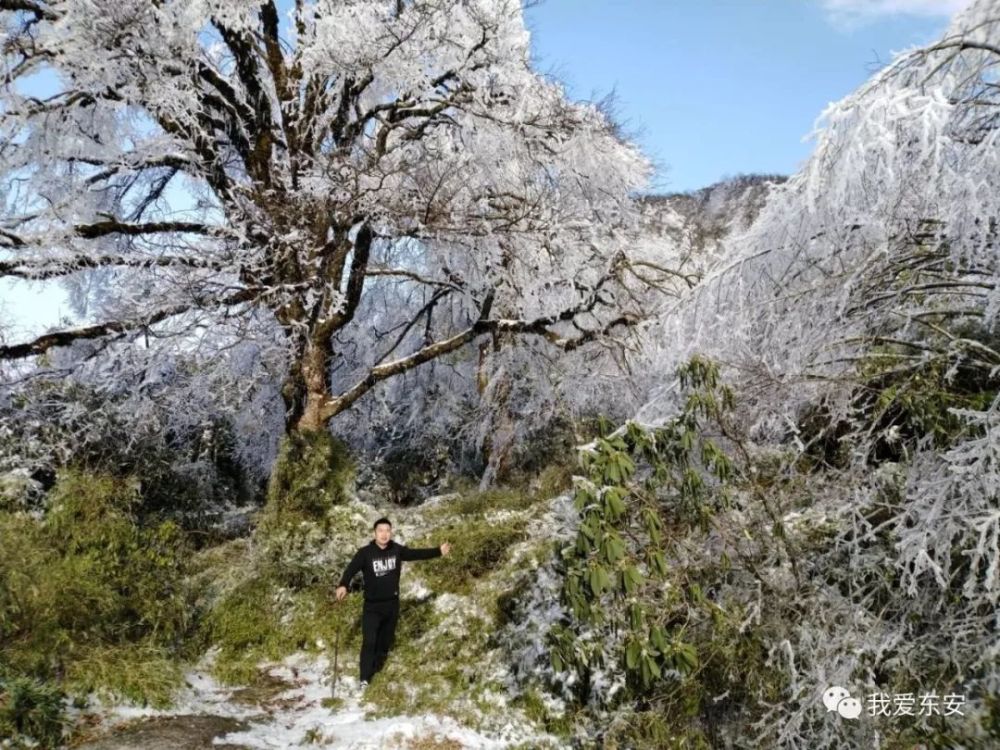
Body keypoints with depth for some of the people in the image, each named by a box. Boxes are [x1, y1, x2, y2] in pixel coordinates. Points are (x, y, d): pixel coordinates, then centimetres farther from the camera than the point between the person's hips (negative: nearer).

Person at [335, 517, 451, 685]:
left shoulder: (397, 550, -5)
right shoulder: (365, 553, -17)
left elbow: (416, 554, 6)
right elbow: (351, 569, -28)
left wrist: (438, 551, 4)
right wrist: (343, 585, -46)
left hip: (392, 604, 4)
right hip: (372, 605, -4)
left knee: (385, 640, 16)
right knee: (369, 642, -9)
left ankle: (376, 670, 35)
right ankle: (365, 679, 1)